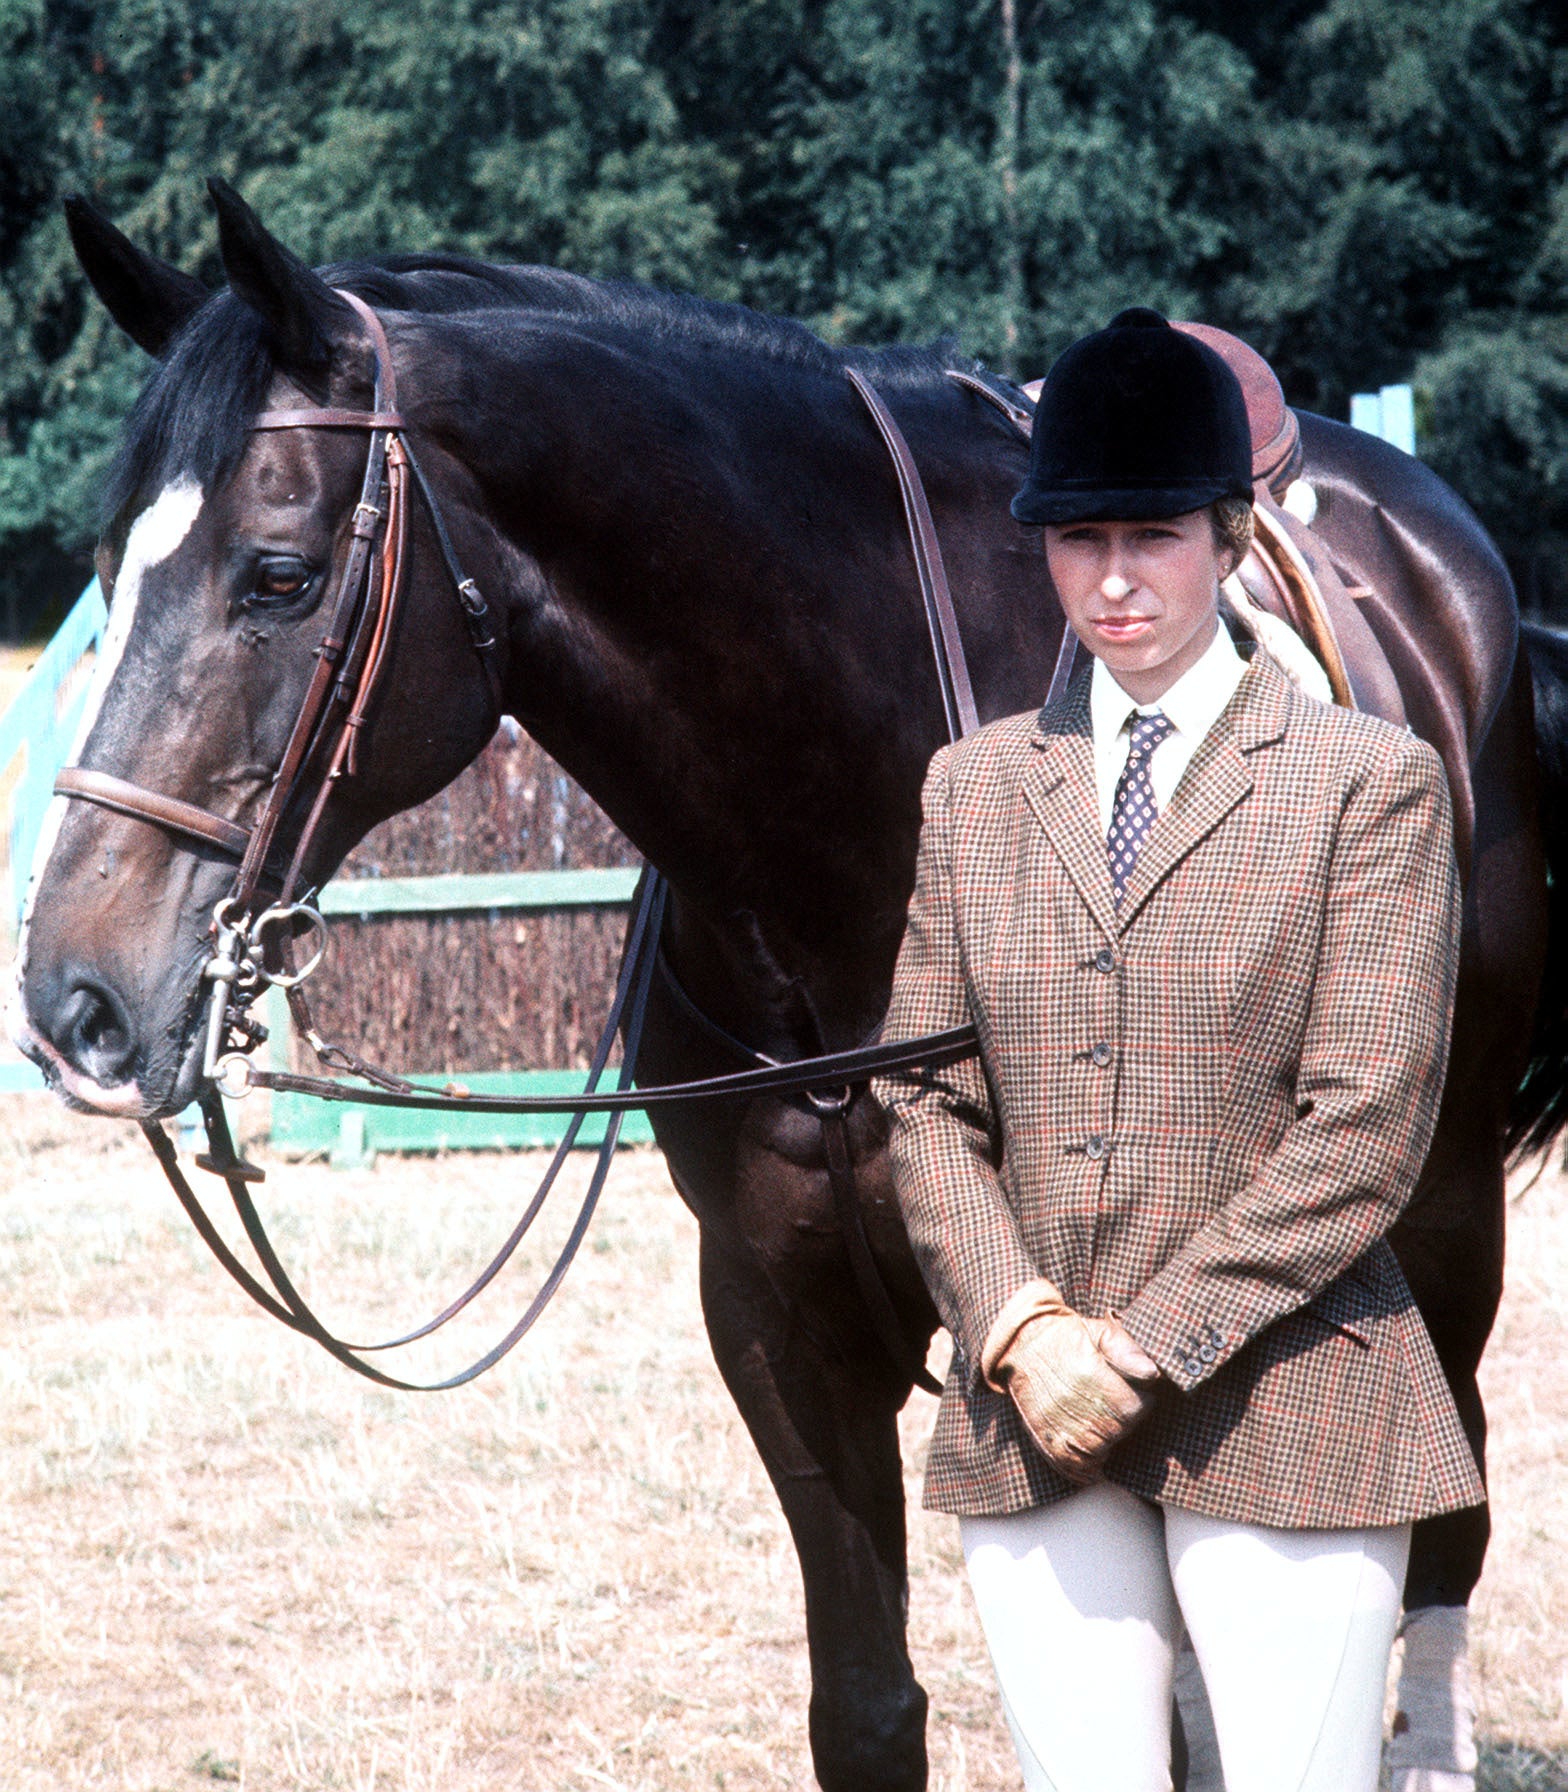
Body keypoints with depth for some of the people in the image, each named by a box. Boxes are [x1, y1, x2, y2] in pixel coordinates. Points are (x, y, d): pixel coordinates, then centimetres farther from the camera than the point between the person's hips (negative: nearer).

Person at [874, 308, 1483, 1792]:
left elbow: (1364, 1127, -8)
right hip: (1034, 1414, 4)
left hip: (1278, 1411, -3)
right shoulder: (972, 790, 11)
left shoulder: (1372, 782, -1)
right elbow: (926, 1105, 8)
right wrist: (1024, 1330, -9)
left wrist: (1150, 1346, -13)